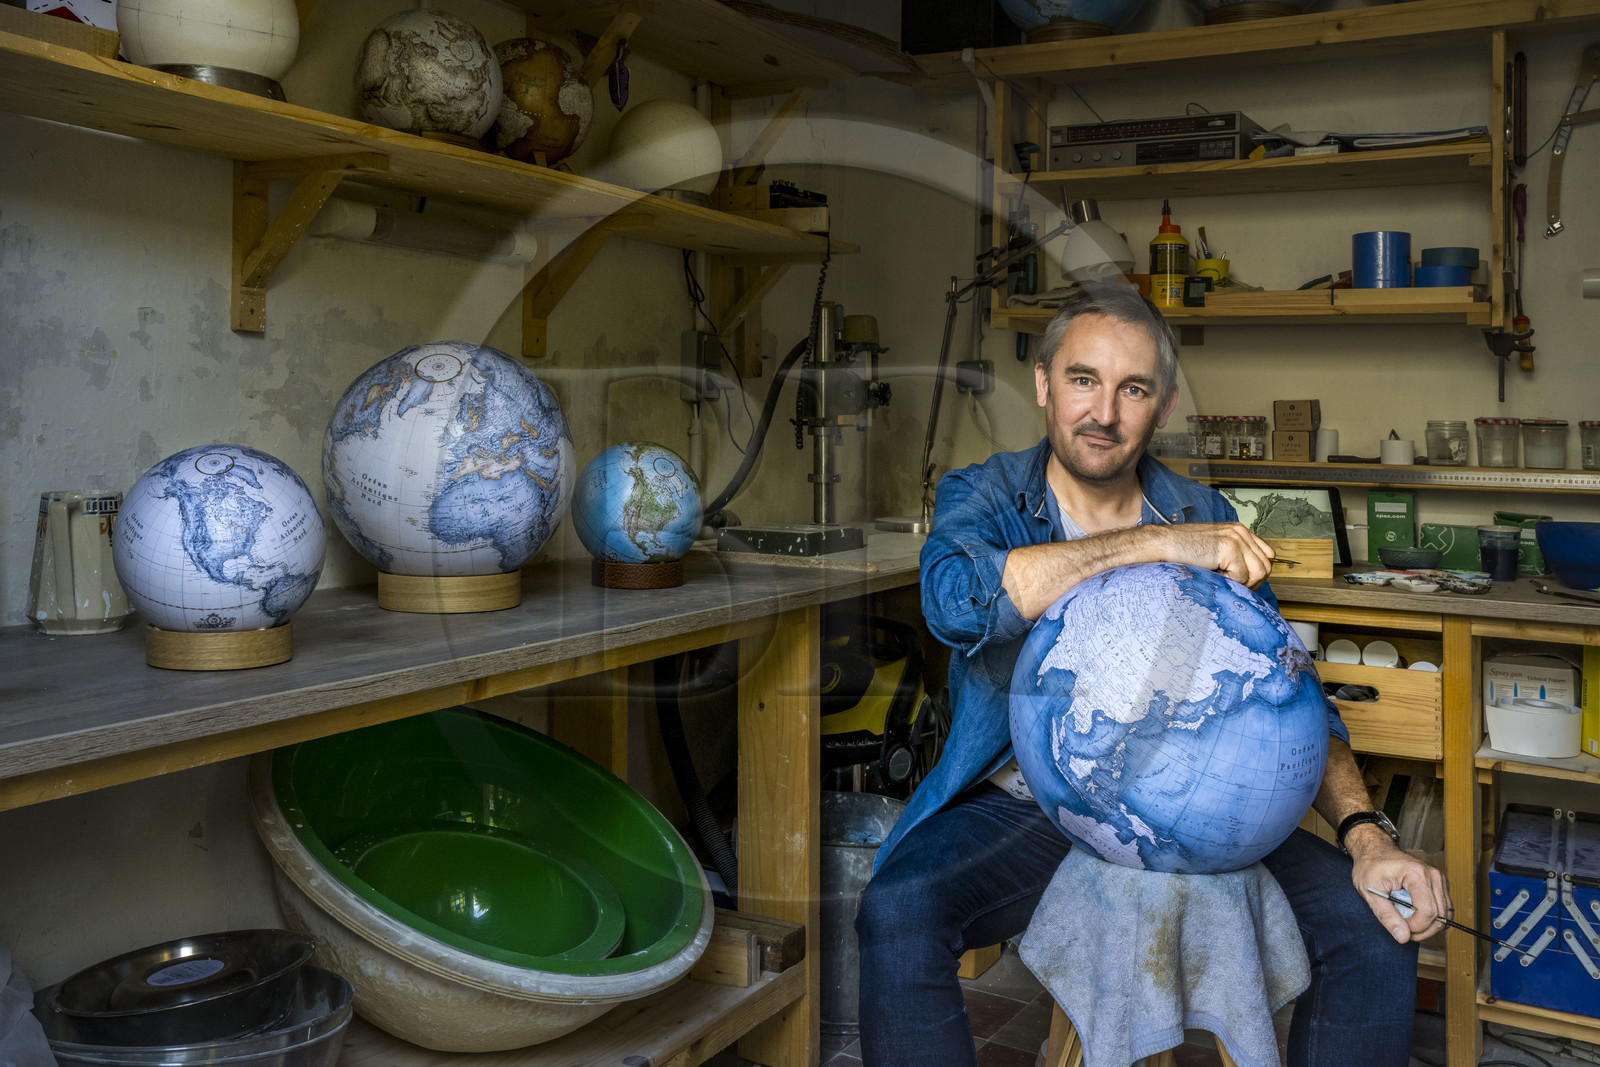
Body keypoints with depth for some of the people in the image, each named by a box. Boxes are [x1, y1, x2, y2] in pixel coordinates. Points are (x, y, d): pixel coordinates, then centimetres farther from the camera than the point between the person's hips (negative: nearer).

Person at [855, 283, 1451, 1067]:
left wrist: (1364, 833, -15)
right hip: (1023, 805, -2)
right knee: (896, 914, -31)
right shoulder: (984, 496, -2)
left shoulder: (1206, 519, 5)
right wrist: (1157, 545, -28)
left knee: (1375, 926, -17)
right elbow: (956, 599, -27)